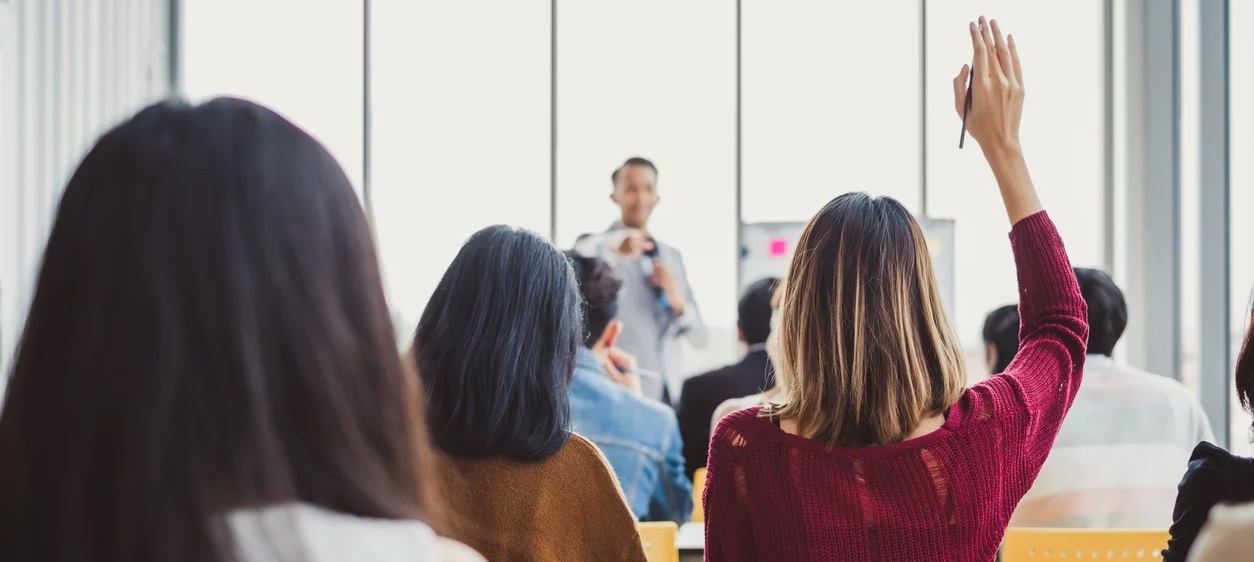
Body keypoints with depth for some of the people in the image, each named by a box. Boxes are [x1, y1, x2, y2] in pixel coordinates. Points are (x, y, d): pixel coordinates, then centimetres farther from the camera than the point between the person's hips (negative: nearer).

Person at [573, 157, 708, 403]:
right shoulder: (596, 246, 1)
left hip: (670, 392, 5)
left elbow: (700, 337, 15)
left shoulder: (671, 255, 17)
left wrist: (678, 302, -5)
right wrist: (615, 252, -42)